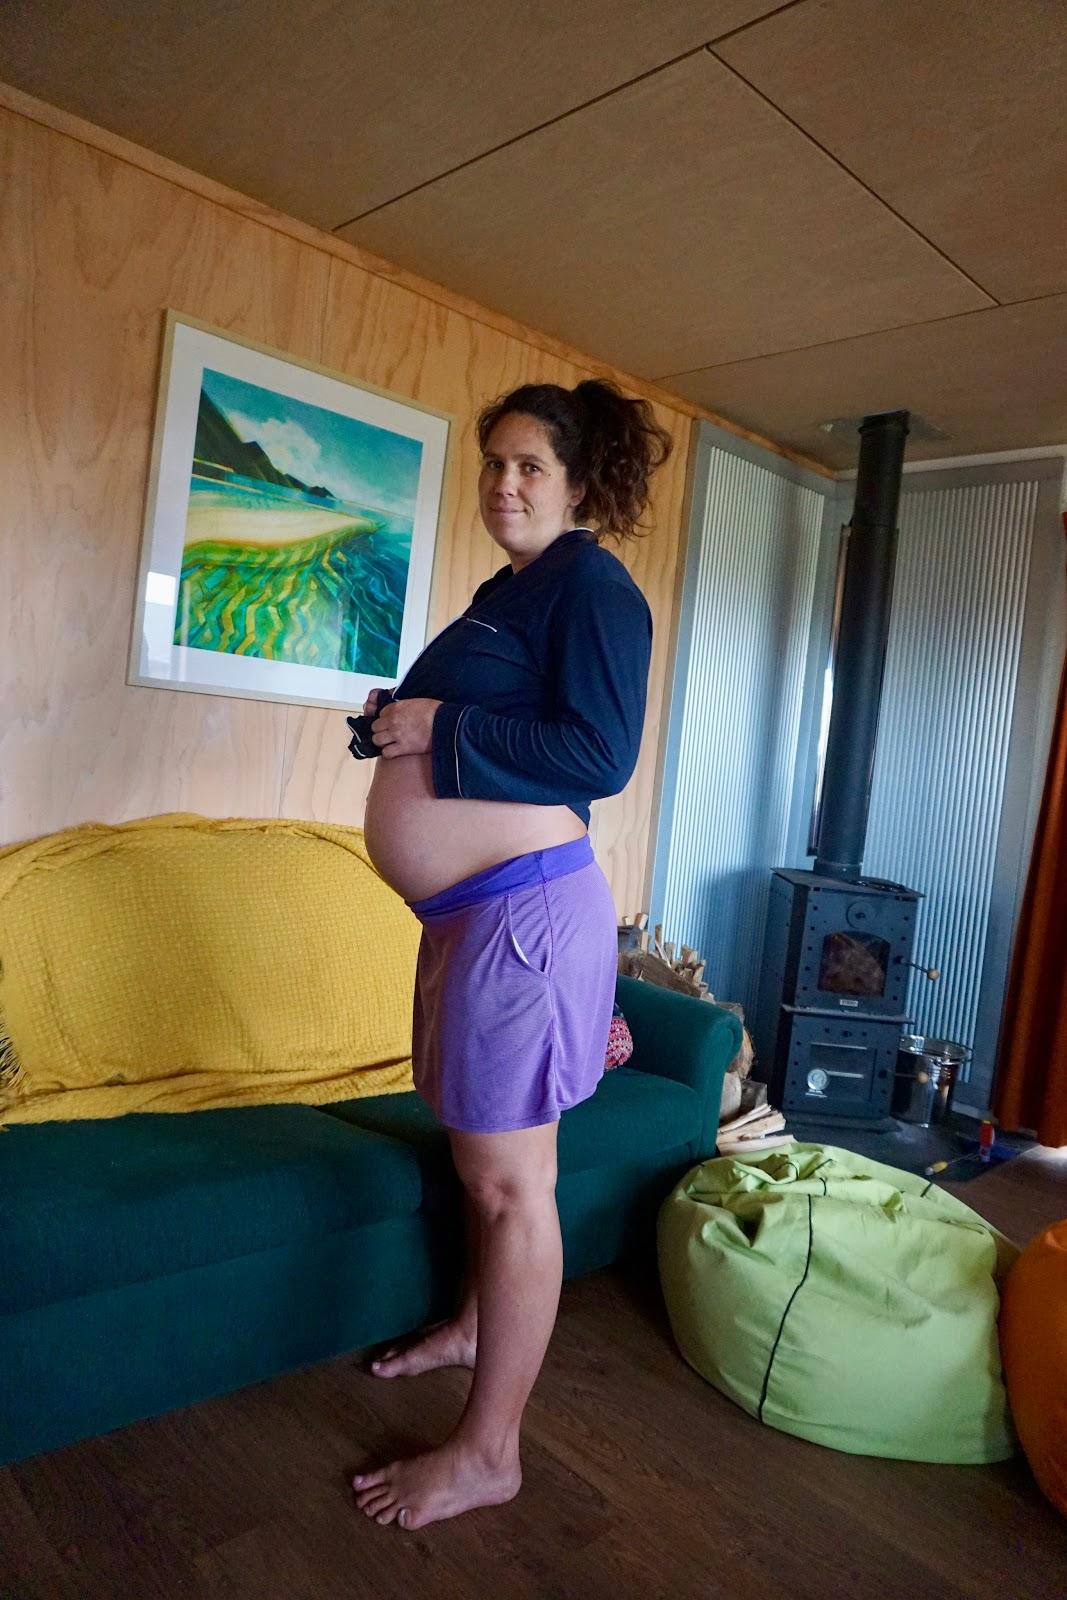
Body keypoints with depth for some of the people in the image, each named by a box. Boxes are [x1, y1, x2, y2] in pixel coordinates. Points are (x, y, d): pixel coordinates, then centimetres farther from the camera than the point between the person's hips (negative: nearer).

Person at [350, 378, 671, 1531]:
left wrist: (440, 726, -15)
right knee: (482, 1157, 23)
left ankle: (487, 1453, 16)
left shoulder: (591, 583, -8)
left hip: (524, 909, -9)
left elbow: (599, 754, -19)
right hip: (466, 909, 9)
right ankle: (476, 1325, 44)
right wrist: (406, 717, 12)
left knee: (511, 1180, 0)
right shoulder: (509, 590, 19)